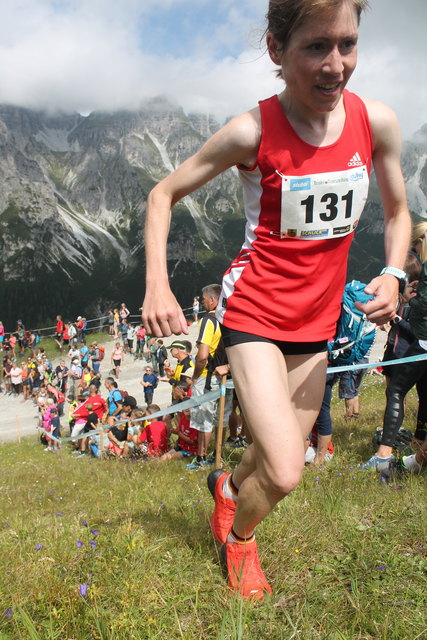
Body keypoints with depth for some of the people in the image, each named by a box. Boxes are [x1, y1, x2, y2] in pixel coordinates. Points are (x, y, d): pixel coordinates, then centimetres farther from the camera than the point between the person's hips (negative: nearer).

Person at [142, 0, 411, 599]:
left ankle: (228, 483, 52)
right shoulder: (252, 132, -16)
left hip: (318, 318, 5)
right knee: (284, 473, -14)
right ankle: (239, 534, 22)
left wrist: (392, 275, -9)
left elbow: (398, 213, 10)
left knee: (285, 455, 16)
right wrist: (156, 285, -17)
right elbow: (163, 195, -5)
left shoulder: (376, 121, -6)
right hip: (255, 312, -4)